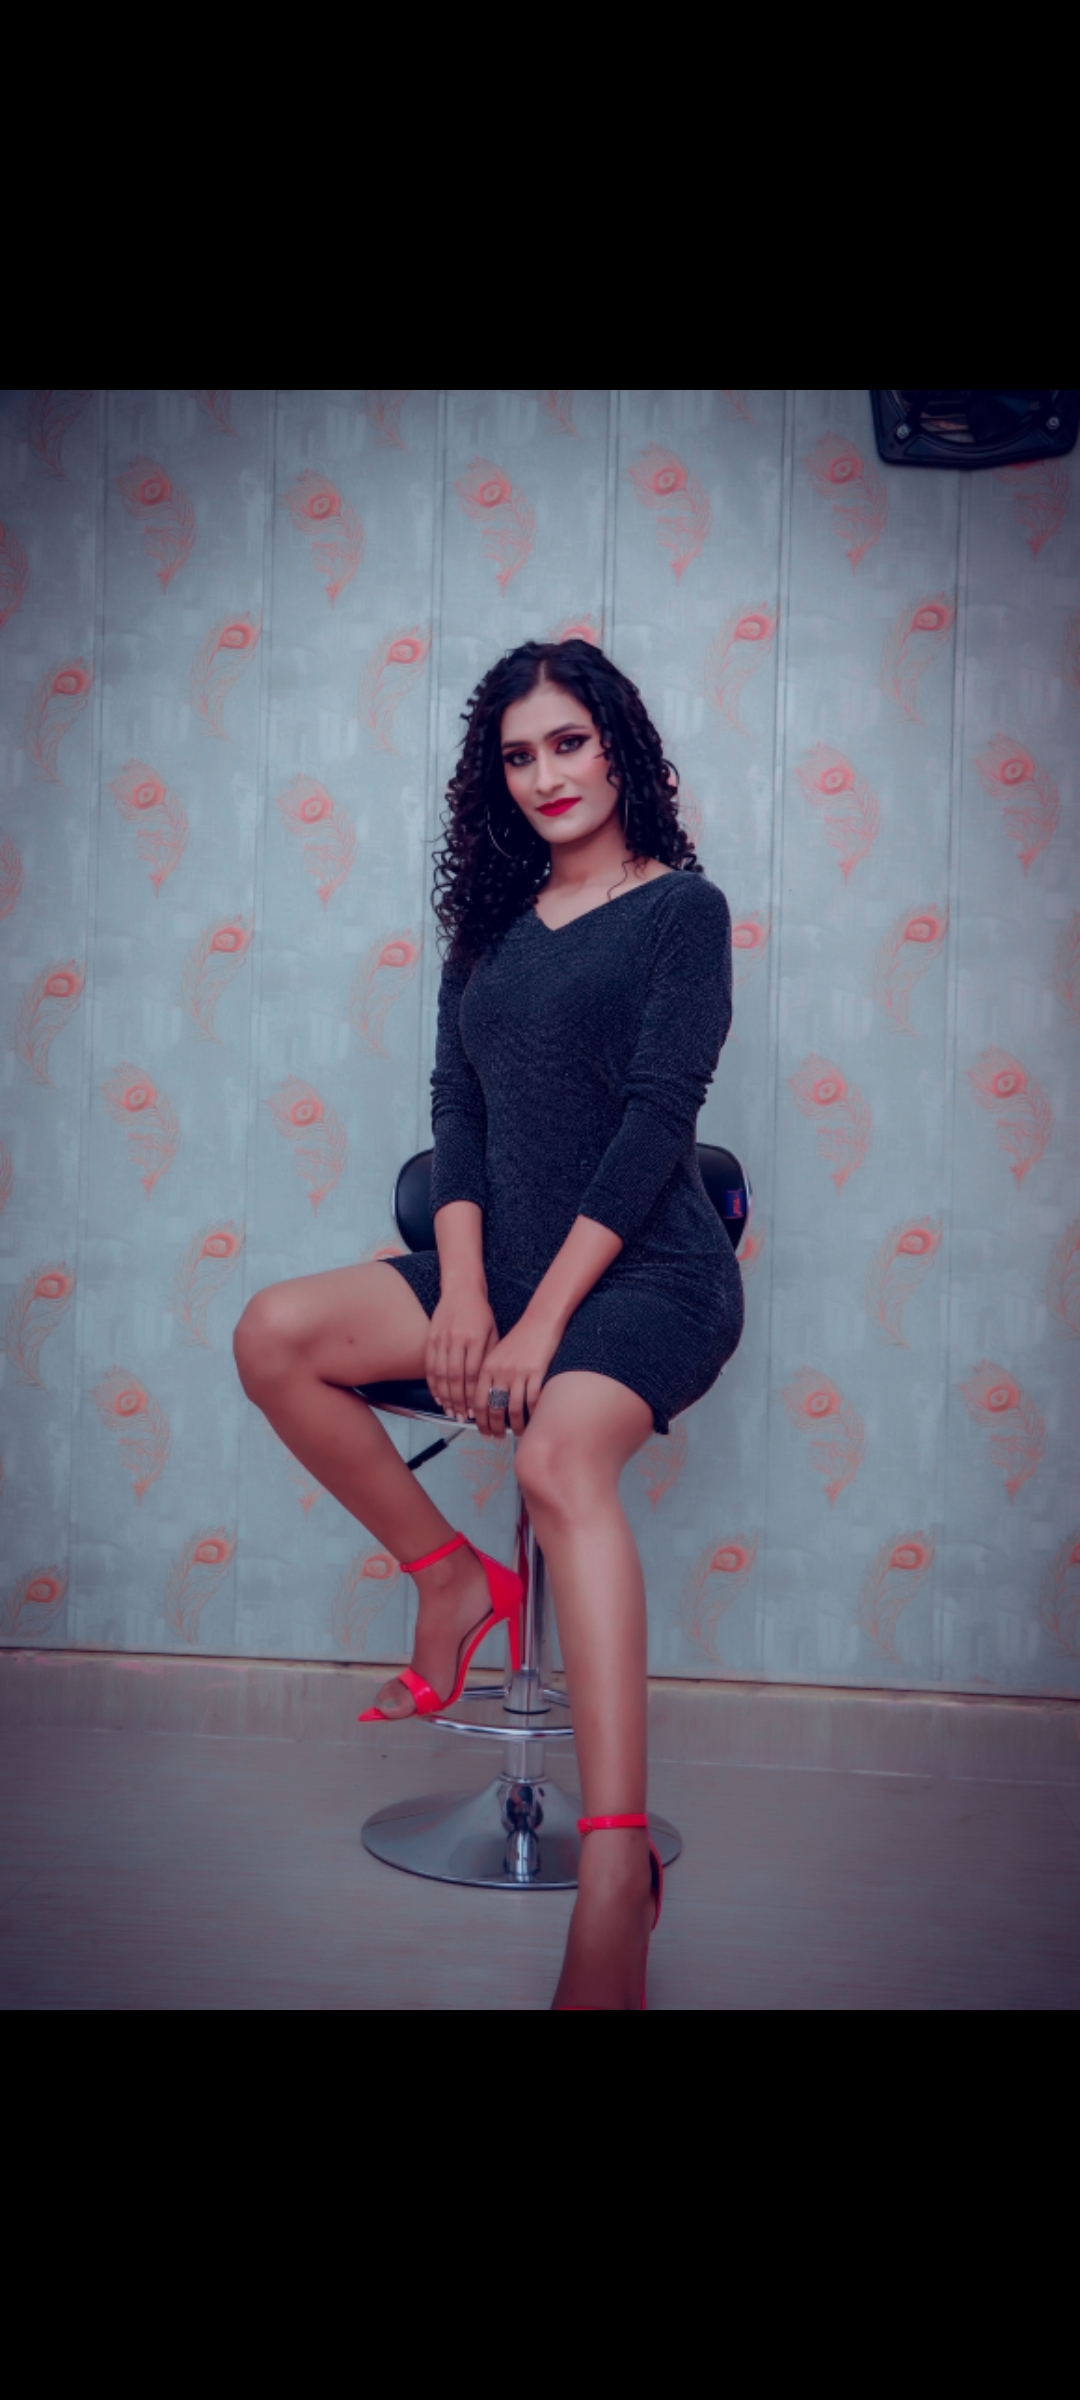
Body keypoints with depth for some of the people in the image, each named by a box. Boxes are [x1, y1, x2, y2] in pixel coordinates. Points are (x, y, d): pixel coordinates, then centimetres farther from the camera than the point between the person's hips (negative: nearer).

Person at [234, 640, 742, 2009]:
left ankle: (615, 1885, -42)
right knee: (275, 1336, -14)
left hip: (647, 1276, -6)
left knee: (560, 1455, -35)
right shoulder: (493, 922, 16)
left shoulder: (682, 906, -1)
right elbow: (455, 1109, 9)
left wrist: (542, 1319, -18)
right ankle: (452, 1577, 3)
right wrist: (460, 1287, -9)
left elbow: (657, 1116, -11)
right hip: (502, 1266, 6)